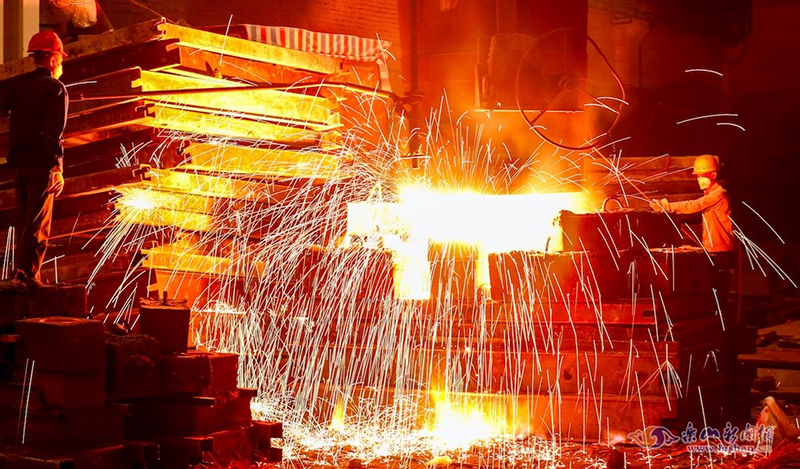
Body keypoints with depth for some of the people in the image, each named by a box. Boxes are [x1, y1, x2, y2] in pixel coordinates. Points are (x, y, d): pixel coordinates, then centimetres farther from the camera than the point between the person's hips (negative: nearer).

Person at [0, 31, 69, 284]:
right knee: (38, 224, -6)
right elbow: (54, 130, -15)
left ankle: (23, 273, 16)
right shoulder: (55, 87, -7)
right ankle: (28, 275, -12)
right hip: (43, 162, -7)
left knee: (25, 221, 14)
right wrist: (57, 167, -14)